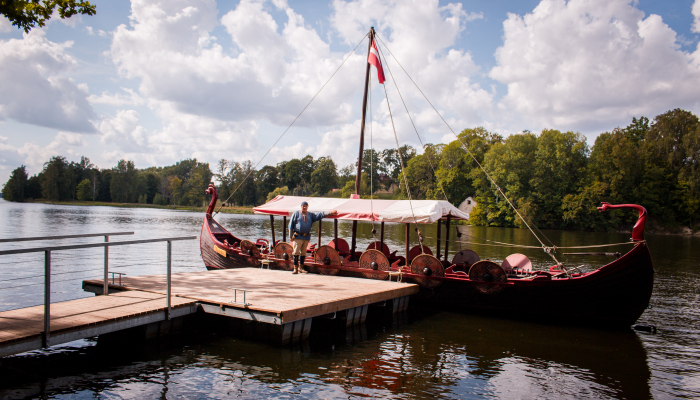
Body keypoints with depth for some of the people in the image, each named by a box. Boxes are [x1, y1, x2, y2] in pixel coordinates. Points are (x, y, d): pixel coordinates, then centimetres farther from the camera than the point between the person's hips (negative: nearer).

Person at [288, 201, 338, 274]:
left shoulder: (311, 215, 13)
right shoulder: (296, 213, 4)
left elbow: (320, 215, 3)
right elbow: (291, 225, 4)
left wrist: (331, 213, -9)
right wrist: (291, 236, -1)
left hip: (306, 237, 4)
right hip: (297, 236, -4)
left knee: (303, 253, 9)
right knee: (296, 252, -7)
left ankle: (301, 267, 20)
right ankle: (295, 268, -2)